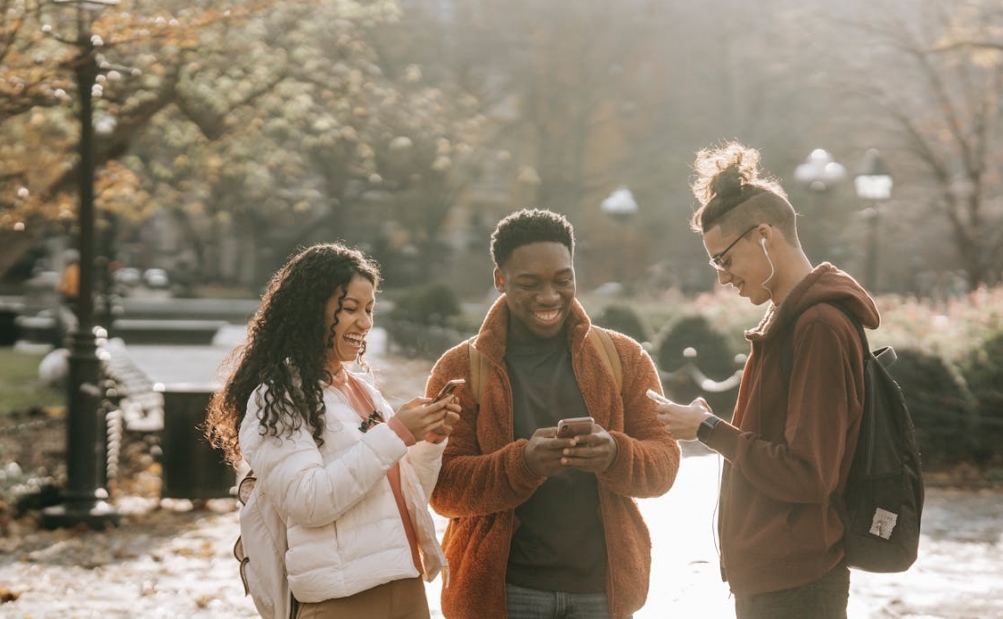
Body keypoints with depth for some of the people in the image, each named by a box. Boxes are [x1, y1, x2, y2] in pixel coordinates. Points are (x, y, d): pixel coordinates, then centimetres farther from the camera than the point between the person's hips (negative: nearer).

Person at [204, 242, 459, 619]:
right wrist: (394, 435, -18)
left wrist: (432, 440, -1)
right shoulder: (276, 398, -6)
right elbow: (307, 502, -18)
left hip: (406, 587, 7)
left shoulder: (361, 390, 14)